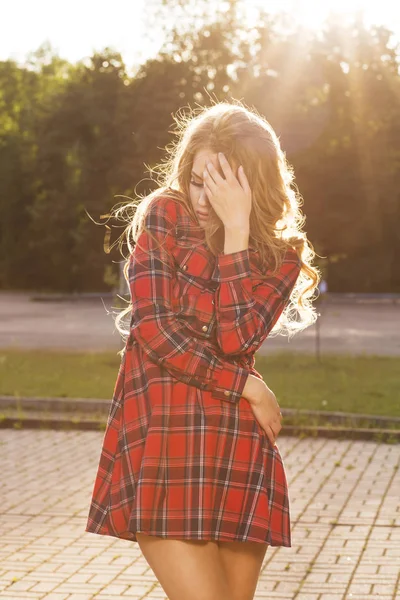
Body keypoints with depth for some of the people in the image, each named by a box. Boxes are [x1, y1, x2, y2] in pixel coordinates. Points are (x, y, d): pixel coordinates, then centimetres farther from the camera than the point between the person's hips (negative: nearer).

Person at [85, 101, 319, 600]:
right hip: (161, 434, -3)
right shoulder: (162, 215, 4)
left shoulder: (282, 254, 8)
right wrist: (248, 386, -5)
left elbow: (235, 339, -11)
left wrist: (236, 228, -12)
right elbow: (151, 327, -6)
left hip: (239, 447, 3)